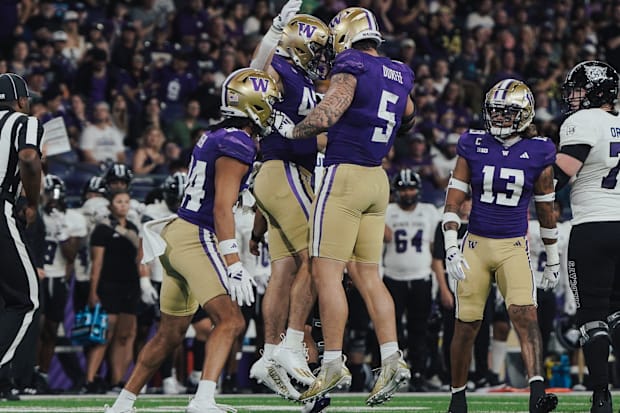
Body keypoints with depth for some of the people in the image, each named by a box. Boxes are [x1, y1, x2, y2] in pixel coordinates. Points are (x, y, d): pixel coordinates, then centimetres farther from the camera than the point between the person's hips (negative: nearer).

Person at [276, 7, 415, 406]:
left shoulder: (351, 68, -11)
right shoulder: (400, 75, 13)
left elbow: (324, 117, -21)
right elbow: (408, 118, 32)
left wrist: (291, 130, -4)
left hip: (344, 175, -7)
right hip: (378, 179, 7)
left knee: (327, 272, -4)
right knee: (369, 275, 10)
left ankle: (334, 364, -7)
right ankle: (392, 360, 1)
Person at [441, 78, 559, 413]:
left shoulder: (537, 153, 0)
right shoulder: (473, 147, 1)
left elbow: (546, 209, 10)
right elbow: (454, 199, 0)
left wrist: (552, 257, 15)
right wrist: (451, 247, -11)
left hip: (514, 247, -1)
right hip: (476, 244, 1)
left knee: (525, 315, -20)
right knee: (466, 326, 3)